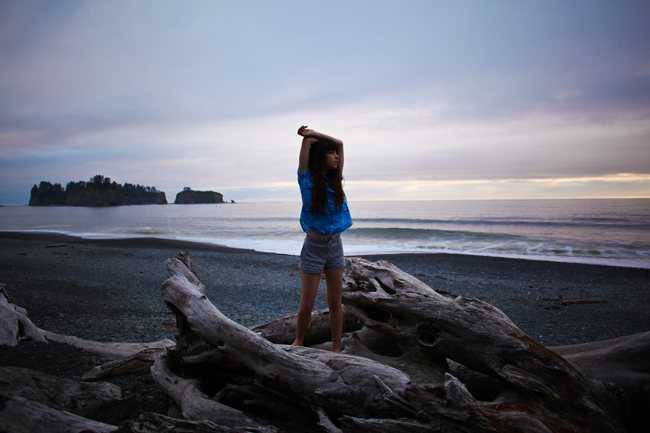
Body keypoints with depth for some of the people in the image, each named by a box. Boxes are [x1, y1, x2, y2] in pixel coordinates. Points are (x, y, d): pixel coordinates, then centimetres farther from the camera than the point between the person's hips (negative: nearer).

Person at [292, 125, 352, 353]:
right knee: (307, 303, 3)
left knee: (335, 301, 8)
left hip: (335, 246, 4)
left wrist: (312, 132, 7)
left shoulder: (335, 179, 6)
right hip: (314, 247, -4)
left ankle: (336, 349, 18)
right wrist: (307, 136, 13)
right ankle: (298, 341, 27)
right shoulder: (308, 178, -5)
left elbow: (340, 143, 5)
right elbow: (307, 141, -8)